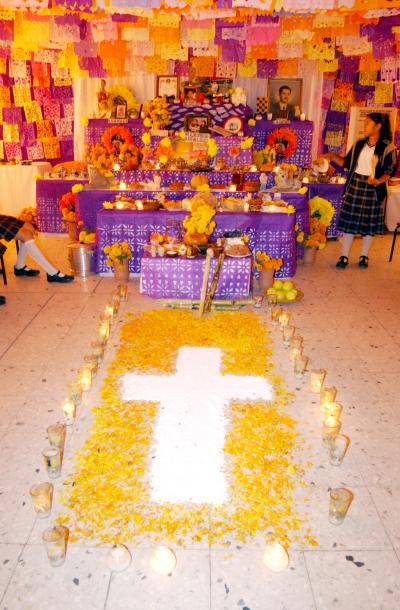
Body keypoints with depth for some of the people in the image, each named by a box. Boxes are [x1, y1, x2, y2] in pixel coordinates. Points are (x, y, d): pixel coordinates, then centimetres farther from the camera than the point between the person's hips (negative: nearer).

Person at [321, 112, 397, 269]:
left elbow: (391, 170, -6)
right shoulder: (359, 144, 8)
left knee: (369, 223, 6)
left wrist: (378, 181, -23)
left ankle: (364, 256, 20)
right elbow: (347, 163, 12)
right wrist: (333, 156, 0)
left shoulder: (387, 147, -6)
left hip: (372, 188, -3)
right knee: (349, 220, 3)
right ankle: (344, 256, 9)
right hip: (354, 185, 3)